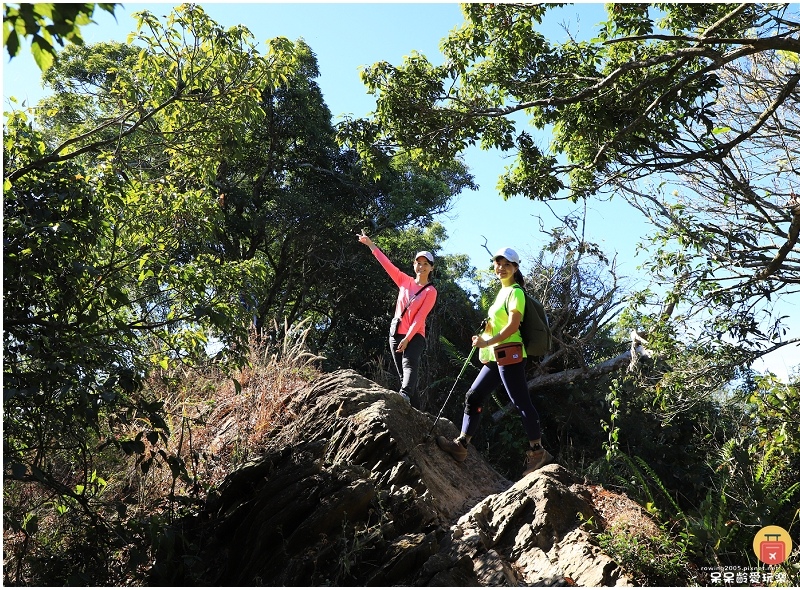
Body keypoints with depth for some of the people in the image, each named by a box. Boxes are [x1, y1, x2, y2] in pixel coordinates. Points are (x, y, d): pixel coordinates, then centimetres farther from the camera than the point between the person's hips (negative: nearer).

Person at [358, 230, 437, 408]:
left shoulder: (430, 291, -1)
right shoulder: (405, 281, 13)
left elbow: (420, 317, -10)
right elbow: (387, 264, 12)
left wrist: (407, 339, -17)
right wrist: (371, 245, 9)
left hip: (414, 336, -5)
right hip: (396, 333, 5)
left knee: (410, 365, -29)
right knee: (402, 374, 3)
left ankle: (404, 395, -52)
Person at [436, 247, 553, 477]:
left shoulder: (515, 292, -6)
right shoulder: (502, 292, 21)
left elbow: (513, 326, -17)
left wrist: (487, 341, -18)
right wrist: (484, 339, 9)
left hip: (509, 354, -10)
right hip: (496, 357, 10)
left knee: (521, 402, -7)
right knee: (474, 397, 7)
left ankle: (537, 452, 0)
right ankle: (460, 445, 10)